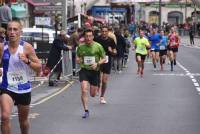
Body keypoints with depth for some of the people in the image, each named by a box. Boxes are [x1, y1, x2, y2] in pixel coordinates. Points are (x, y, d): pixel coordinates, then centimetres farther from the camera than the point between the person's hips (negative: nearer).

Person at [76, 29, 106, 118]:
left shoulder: (98, 46, -6)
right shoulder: (80, 47, 0)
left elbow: (104, 59, 2)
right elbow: (78, 57, 16)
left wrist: (97, 64, -17)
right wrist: (78, 60, -9)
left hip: (94, 71, 0)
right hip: (84, 70, 1)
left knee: (93, 94, 7)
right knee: (84, 91, -18)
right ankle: (86, 111, -8)